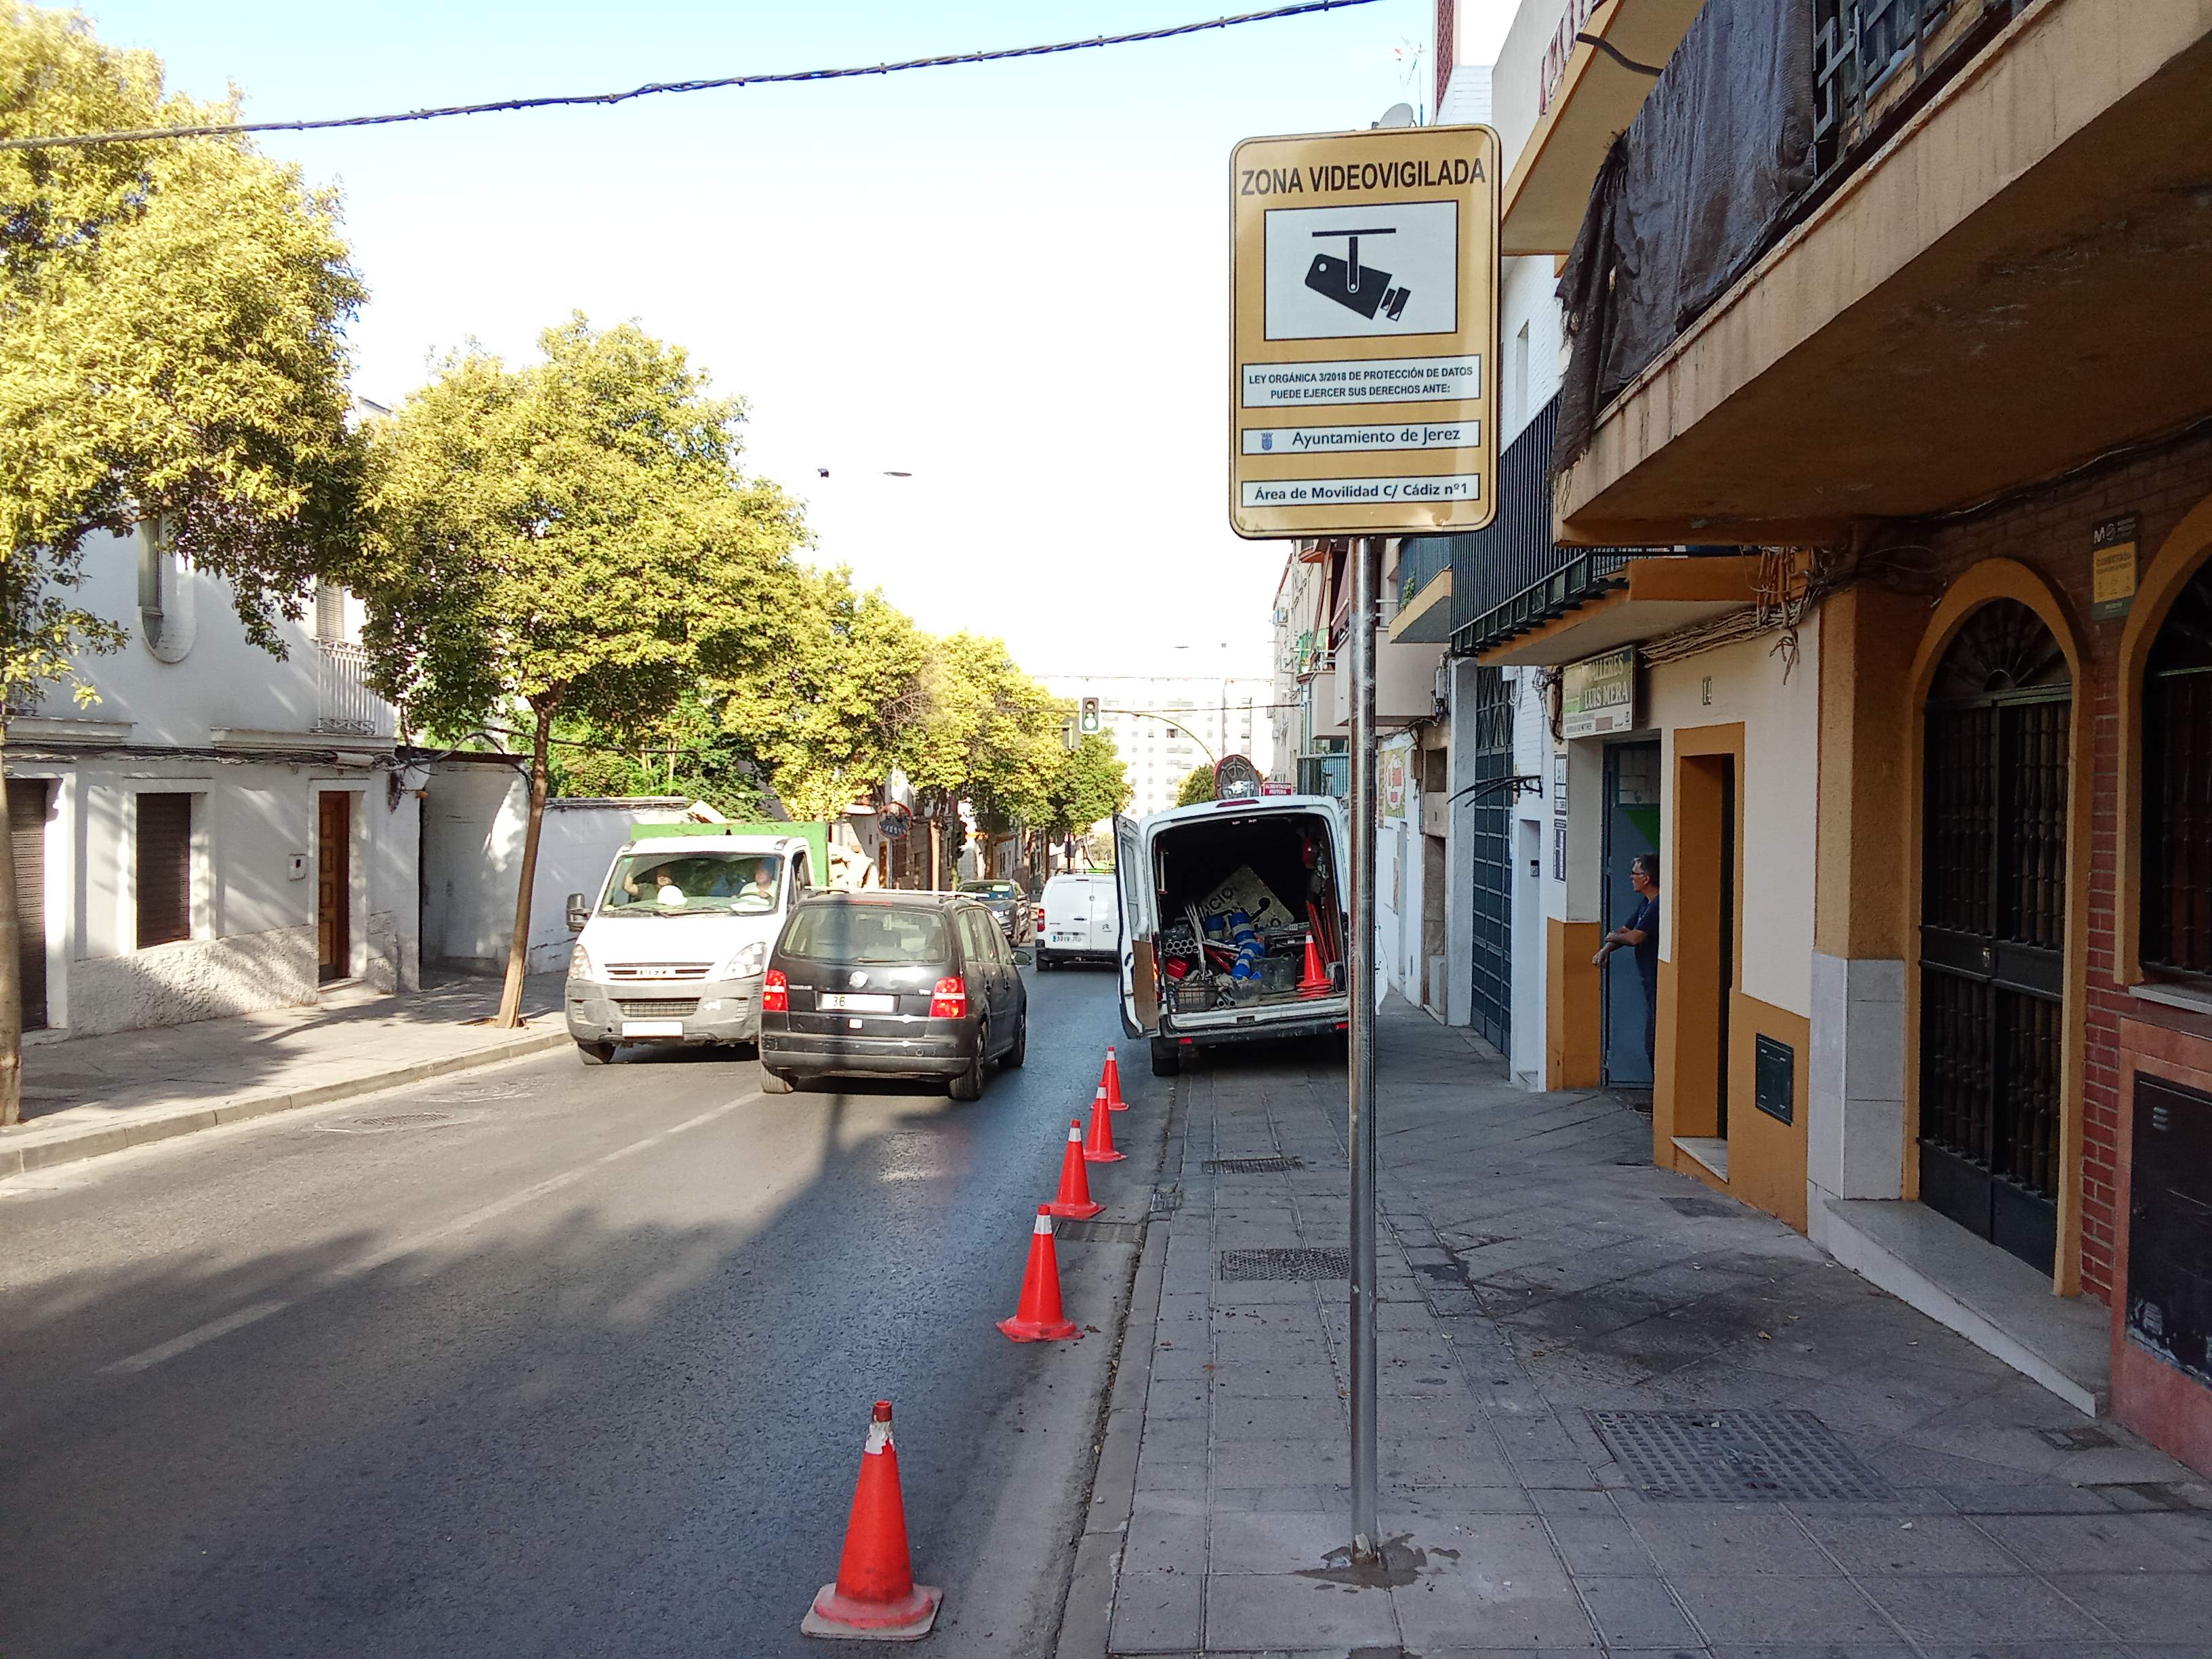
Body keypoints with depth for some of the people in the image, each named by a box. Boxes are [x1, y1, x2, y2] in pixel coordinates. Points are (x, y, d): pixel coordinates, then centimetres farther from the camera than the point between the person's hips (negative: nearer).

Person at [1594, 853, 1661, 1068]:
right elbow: (1625, 930, 18)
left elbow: (1635, 937, -22)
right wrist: (1605, 950, 0)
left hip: (1659, 982, -10)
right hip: (1650, 980, 10)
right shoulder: (1645, 903, 14)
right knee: (1651, 1044, 14)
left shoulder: (1658, 905, -19)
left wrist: (1612, 937, -1)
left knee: (1654, 1045, -7)